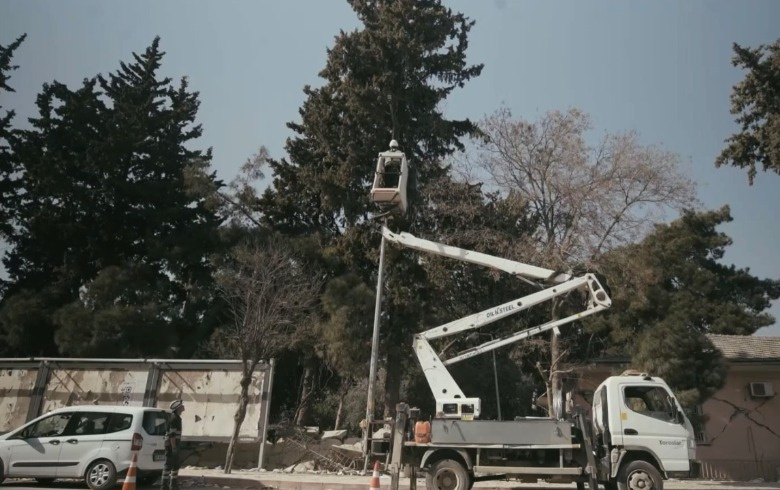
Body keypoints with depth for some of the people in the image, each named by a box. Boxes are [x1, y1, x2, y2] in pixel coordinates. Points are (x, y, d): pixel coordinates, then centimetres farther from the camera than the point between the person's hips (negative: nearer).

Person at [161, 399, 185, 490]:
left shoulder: (177, 419, 16)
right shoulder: (174, 419, -16)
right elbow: (172, 434, -21)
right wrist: (174, 447, -24)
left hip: (175, 445, 10)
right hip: (171, 445, -10)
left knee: (175, 465, 13)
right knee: (168, 465, -6)